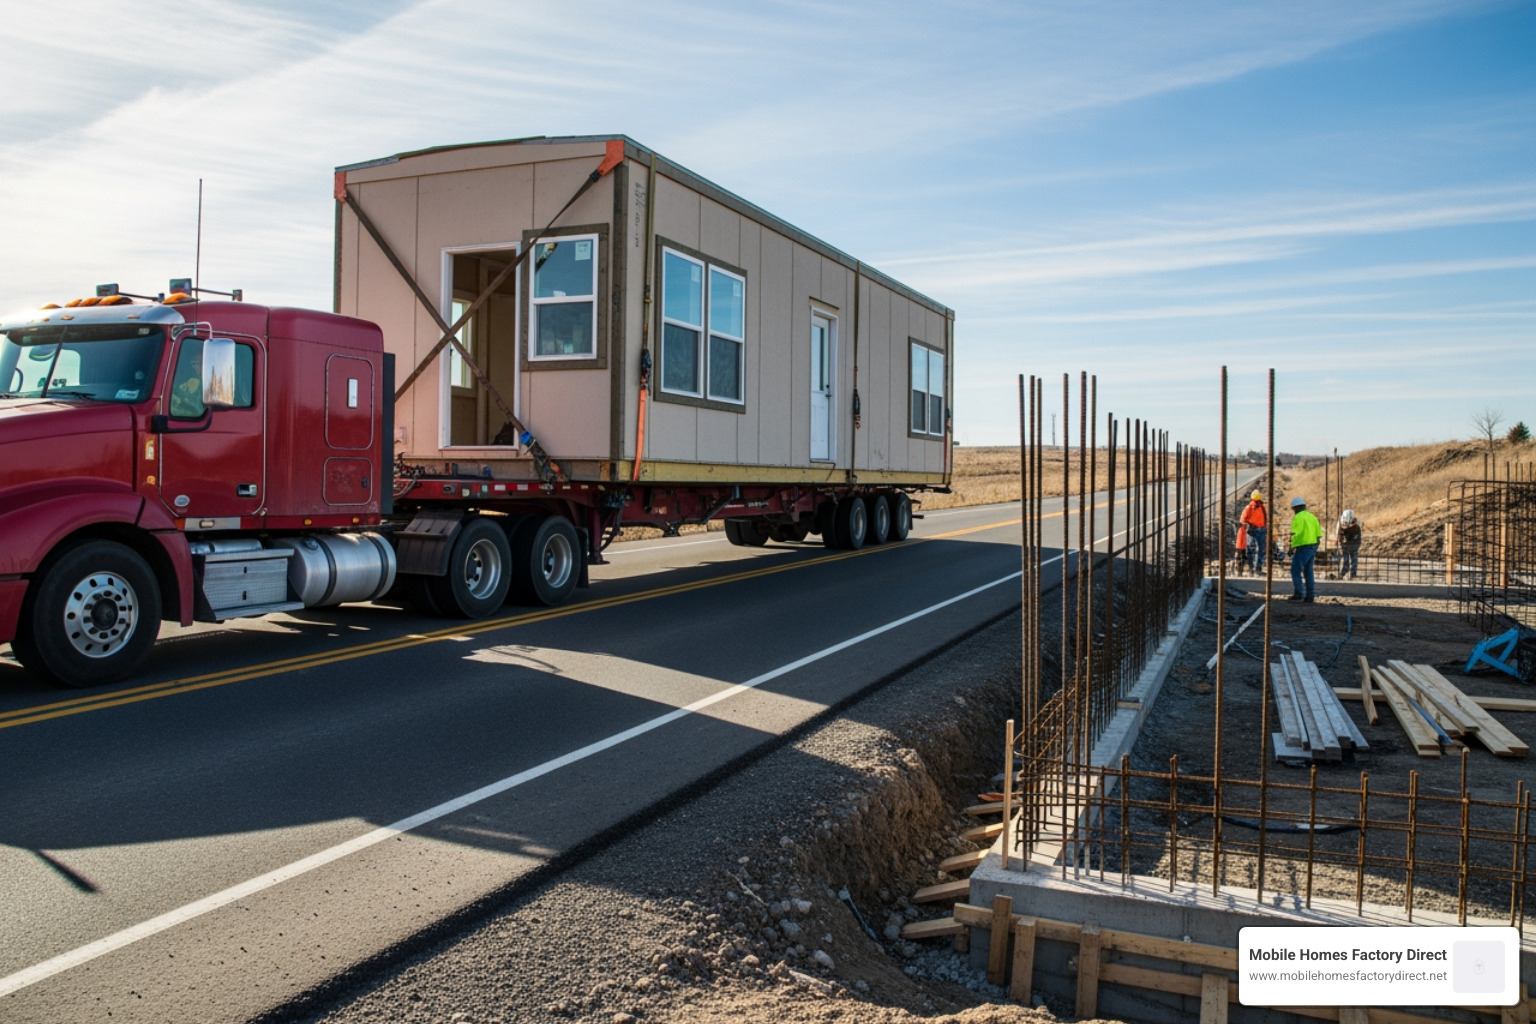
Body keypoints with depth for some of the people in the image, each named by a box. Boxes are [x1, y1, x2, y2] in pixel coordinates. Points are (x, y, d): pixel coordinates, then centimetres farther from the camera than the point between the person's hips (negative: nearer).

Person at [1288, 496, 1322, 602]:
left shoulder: (1298, 517, -11)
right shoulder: (1312, 517, 14)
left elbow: (1295, 534, -20)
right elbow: (1318, 535, 15)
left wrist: (1292, 548, -15)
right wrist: (1315, 549, 19)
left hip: (1302, 547, -8)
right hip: (1312, 547, 8)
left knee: (1295, 570, -3)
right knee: (1308, 572, 11)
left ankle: (1299, 593, -10)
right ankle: (1309, 596, 10)